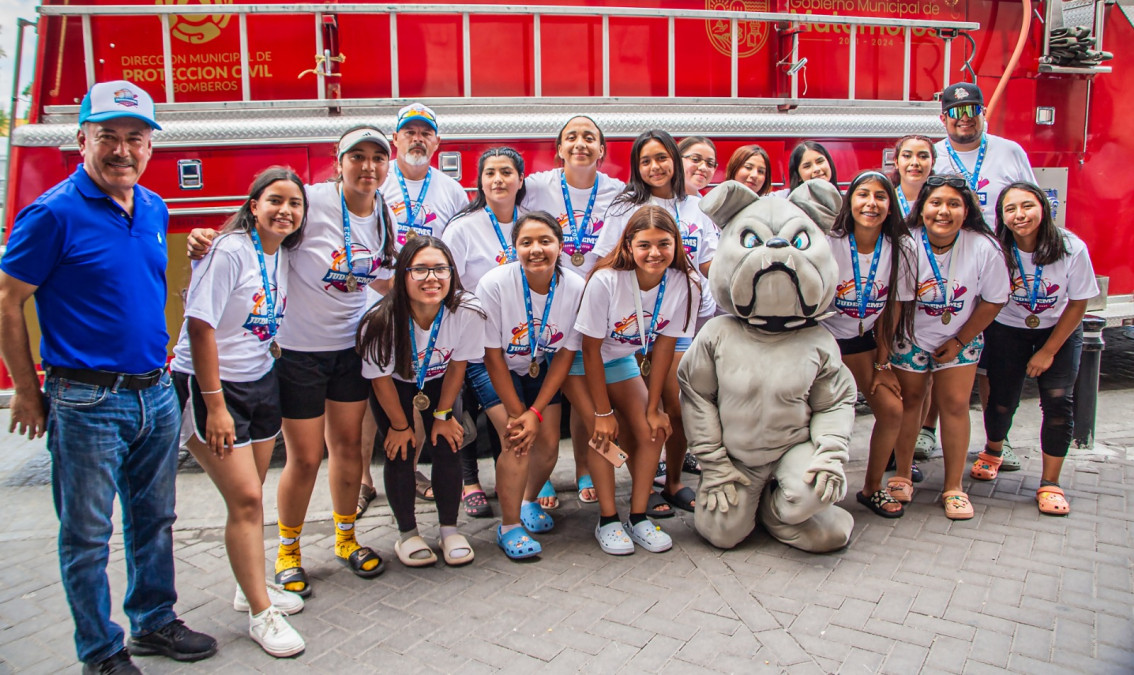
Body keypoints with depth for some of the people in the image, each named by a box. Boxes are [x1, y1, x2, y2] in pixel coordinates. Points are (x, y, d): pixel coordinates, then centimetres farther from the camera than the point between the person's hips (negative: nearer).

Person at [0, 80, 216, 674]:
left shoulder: (155, 209, 8)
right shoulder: (54, 213, -12)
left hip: (156, 395, 6)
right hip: (87, 403, -6)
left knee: (154, 520, 18)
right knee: (87, 536, 8)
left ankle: (154, 622, 35)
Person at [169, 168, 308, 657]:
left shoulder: (284, 256, 6)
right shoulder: (230, 250, -16)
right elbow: (200, 326, -19)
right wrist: (215, 407, -19)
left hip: (261, 382, 7)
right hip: (209, 384, -7)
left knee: (251, 495, 13)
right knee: (244, 497, -6)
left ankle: (251, 587, 31)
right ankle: (260, 613, 6)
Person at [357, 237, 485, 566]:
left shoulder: (467, 311, -32)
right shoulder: (382, 320, -36)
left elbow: (457, 365, -14)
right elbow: (381, 379, -18)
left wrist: (443, 414, -7)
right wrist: (400, 425, -8)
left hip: (438, 383, 2)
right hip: (395, 385, -1)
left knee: (446, 447, -6)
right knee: (400, 453, -7)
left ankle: (450, 531, 13)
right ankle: (407, 535, 13)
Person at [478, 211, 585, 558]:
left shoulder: (575, 288, -22)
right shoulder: (495, 284, -28)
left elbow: (565, 354, -12)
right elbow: (493, 355, -19)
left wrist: (536, 412, -16)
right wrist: (517, 413, -18)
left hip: (541, 368, 3)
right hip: (495, 369, -3)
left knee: (548, 444, -2)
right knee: (517, 440, -18)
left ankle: (529, 501, 30)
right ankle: (509, 526, 2)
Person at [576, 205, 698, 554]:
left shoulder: (683, 283, -20)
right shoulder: (606, 280, -32)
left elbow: (664, 346, -10)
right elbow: (591, 349, -23)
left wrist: (653, 408, -9)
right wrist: (603, 412, -20)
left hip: (623, 359, 4)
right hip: (584, 361, -4)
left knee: (653, 430, -7)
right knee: (604, 432, -18)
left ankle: (638, 517, 7)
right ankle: (607, 520, -3)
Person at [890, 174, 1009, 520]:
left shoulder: (984, 248, -19)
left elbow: (992, 301, -6)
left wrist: (959, 341, -6)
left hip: (961, 339, 1)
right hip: (911, 337, 0)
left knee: (955, 404, -3)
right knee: (909, 399, 8)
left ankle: (954, 487, 9)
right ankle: (902, 476, 24)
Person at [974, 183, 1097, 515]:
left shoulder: (1072, 248, -21)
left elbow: (1077, 305, -11)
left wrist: (1048, 351, -11)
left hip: (1059, 330, 0)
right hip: (1007, 329, 0)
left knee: (1058, 401, -12)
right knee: (1002, 399, 0)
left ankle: (1050, 484, 1)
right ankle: (993, 451, 33)